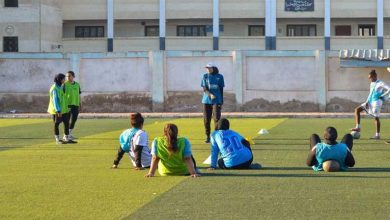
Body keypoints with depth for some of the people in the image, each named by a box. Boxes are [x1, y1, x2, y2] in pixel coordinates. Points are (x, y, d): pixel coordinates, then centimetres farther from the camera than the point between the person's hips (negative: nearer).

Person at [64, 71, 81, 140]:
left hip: (75, 105, 5)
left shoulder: (77, 85, 10)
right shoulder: (65, 84, -5)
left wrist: (79, 106, 13)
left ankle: (70, 133, 24)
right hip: (68, 104, -5)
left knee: (74, 120, 10)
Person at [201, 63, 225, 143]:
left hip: (216, 101, -2)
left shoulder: (219, 76, 4)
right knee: (206, 119, 3)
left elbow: (221, 89, 9)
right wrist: (210, 94, -21)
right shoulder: (205, 76, 5)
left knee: (217, 118, -10)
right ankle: (208, 137, 13)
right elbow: (204, 88, -3)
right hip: (206, 100, 2)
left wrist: (222, 101, 8)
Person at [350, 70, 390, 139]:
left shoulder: (380, 83, -8)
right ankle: (358, 127, -6)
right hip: (370, 102, 8)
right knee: (357, 109, -2)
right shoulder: (371, 84, 16)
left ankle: (377, 135, 5)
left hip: (377, 102, -8)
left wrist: (382, 96, -15)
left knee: (376, 118, -4)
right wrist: (367, 102, 7)